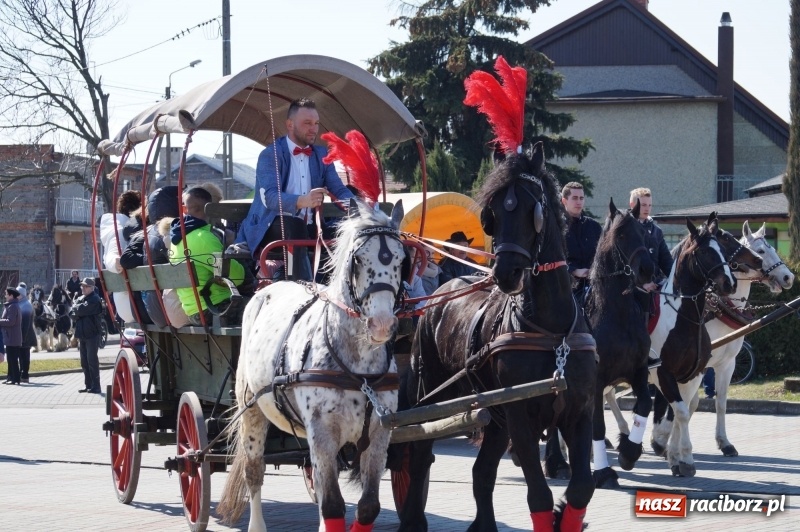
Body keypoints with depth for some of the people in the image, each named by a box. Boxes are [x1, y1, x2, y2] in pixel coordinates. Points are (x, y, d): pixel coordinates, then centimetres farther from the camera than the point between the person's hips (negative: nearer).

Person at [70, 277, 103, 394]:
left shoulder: (94, 299, -10)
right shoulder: (80, 299, 16)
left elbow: (82, 310, -21)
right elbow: (72, 313, 7)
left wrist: (76, 308, -2)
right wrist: (78, 310, -12)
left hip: (92, 334, -8)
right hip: (82, 334, 8)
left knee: (92, 360, -8)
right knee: (84, 361, 10)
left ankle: (95, 386, -6)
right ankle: (88, 385, 16)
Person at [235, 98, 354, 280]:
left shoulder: (321, 155, 13)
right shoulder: (270, 154, -8)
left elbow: (339, 189, 10)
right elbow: (269, 196, -22)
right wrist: (301, 201, -43)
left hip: (307, 229, 5)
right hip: (272, 227, -5)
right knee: (294, 225, -38)